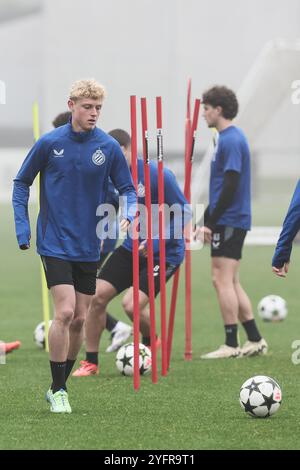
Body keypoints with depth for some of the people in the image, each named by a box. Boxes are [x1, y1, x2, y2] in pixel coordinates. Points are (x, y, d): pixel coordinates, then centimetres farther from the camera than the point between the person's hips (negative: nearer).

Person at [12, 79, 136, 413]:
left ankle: (59, 386, 24)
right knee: (65, 312, -15)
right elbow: (21, 183, 5)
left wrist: (128, 213, -15)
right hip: (55, 244, -3)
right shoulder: (49, 143, -7)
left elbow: (127, 189, 6)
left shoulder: (109, 147, -3)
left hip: (88, 248, 3)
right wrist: (22, 228, -2)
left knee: (79, 320, 8)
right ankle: (57, 391, -4)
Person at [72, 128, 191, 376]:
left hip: (164, 253, -6)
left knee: (132, 304, -20)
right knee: (98, 296, -5)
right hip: (132, 248, 6)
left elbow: (184, 212, -15)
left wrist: (156, 242, -22)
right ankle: (91, 362, 10)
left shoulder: (157, 175, -20)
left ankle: (151, 343, 14)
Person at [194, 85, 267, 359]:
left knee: (223, 280, -8)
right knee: (230, 282, 12)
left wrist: (210, 222, -18)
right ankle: (255, 340, 14)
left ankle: (231, 345, -6)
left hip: (229, 221, -10)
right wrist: (207, 221, 21)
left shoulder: (231, 140, -14)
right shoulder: (231, 137, 17)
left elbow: (230, 186, -20)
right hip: (232, 222, 10)